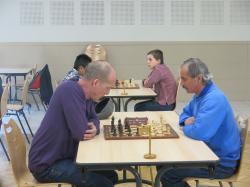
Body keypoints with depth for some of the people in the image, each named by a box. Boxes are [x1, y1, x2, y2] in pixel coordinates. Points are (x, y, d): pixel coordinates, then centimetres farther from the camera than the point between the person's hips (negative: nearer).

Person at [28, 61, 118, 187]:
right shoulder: (69, 89, -25)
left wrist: (94, 128, -10)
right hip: (46, 164, -9)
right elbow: (81, 133, -28)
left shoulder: (83, 92, 2)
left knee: (111, 176, 10)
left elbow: (94, 119, 13)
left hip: (64, 156, 9)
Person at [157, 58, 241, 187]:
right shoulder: (200, 94, 7)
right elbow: (186, 113, 23)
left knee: (167, 172, -20)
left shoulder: (214, 99, -26)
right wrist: (187, 120, -2)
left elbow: (199, 133, -37)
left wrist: (184, 129, -14)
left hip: (221, 163, -10)